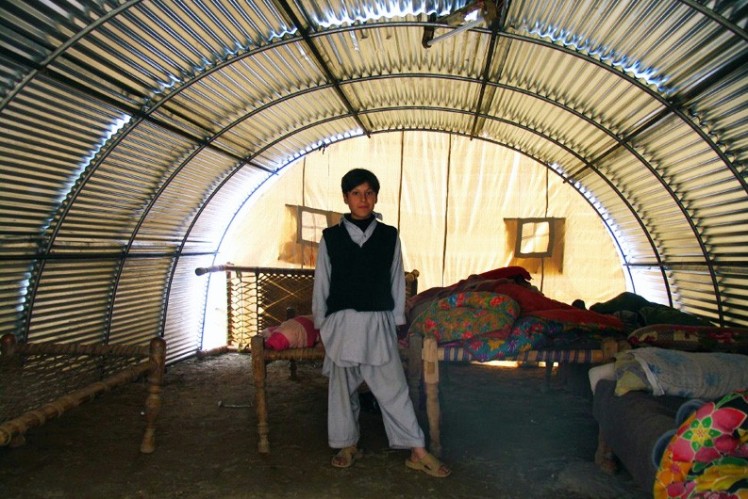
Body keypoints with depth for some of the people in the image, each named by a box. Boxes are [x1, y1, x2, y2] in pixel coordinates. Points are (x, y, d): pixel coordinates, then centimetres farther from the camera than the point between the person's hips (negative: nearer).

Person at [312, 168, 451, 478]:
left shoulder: (389, 236, 4)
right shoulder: (331, 237, 2)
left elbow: (397, 281, 8)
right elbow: (321, 283, 5)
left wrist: (397, 322, 6)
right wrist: (321, 324, 5)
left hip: (378, 323, 0)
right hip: (341, 323, 1)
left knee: (393, 386, -1)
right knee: (342, 387, 10)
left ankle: (418, 452, 8)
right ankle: (348, 445, 27)